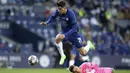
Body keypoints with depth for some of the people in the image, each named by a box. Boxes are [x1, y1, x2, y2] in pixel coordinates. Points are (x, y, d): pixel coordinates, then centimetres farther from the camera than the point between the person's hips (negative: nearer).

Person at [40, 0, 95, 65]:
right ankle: (62, 56, -12)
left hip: (73, 33, -4)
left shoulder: (70, 14, -30)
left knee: (83, 53, 1)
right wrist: (46, 23, -11)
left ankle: (89, 44, 37)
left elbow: (75, 27, -32)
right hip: (64, 32, 4)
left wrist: (65, 35, -42)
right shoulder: (57, 12, -15)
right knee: (57, 38, -33)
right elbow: (53, 17, 8)